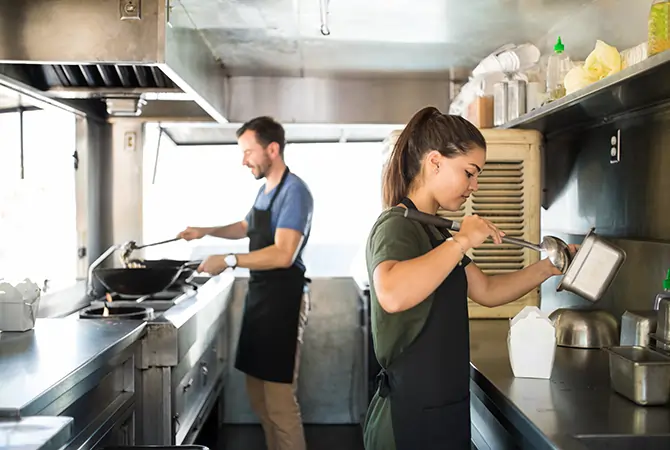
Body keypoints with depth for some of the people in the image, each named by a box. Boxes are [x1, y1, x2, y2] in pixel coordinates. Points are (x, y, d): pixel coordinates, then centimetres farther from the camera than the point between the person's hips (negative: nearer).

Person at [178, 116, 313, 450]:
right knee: (258, 395, 16)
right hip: (258, 296, 10)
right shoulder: (265, 189, 12)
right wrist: (205, 231, 20)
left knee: (279, 400, -6)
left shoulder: (294, 192, -16)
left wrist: (229, 260, -25)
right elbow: (246, 227, 31)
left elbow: (283, 255, -26)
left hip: (283, 300, -10)